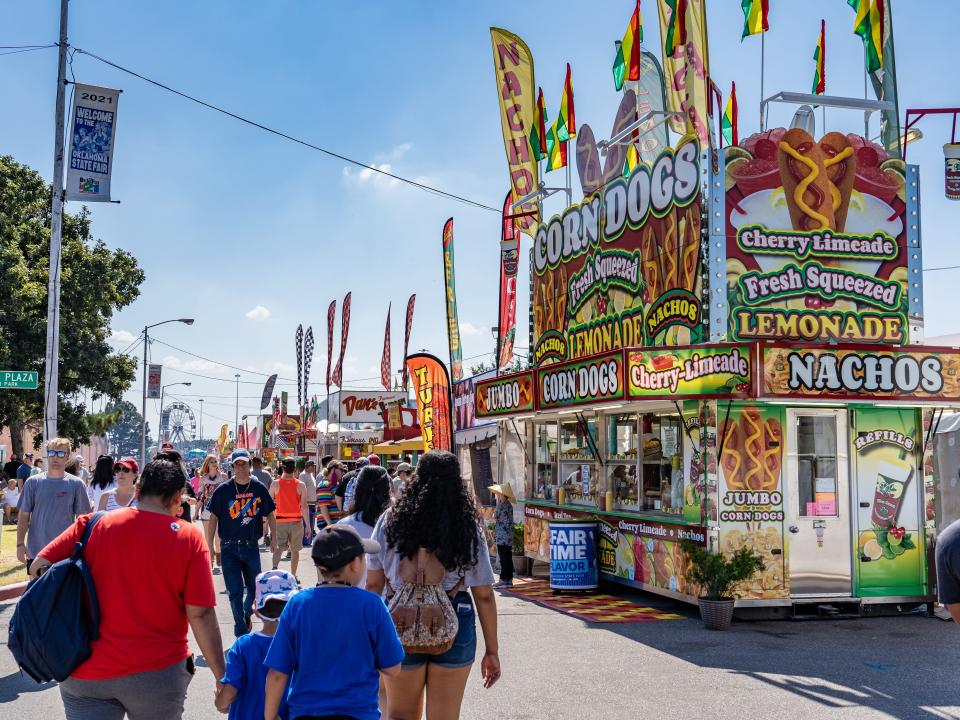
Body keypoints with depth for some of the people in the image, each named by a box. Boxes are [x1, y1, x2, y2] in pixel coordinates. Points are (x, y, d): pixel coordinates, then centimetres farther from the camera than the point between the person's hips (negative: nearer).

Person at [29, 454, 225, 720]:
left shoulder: (92, 524, -4)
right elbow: (201, 614, -12)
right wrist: (221, 676, -6)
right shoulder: (189, 537, -9)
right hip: (157, 674, 0)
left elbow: (39, 567, -3)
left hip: (86, 675, 1)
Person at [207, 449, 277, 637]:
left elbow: (270, 515, 8)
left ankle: (246, 614, 39)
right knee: (235, 591, 1)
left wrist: (275, 539, 3)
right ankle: (242, 631, 13)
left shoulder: (259, 488, 0)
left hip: (251, 546, 2)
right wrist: (209, 547, -4)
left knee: (255, 587, 9)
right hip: (229, 548, -1)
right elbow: (213, 518, 0)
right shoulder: (223, 490, -4)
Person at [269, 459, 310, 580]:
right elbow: (304, 507, -8)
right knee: (295, 550, 12)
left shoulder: (275, 484, -3)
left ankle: (275, 567, -21)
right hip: (296, 520, 0)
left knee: (278, 547, 6)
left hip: (280, 520, 0)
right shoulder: (300, 485, -6)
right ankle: (293, 576, 17)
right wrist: (308, 526, -3)